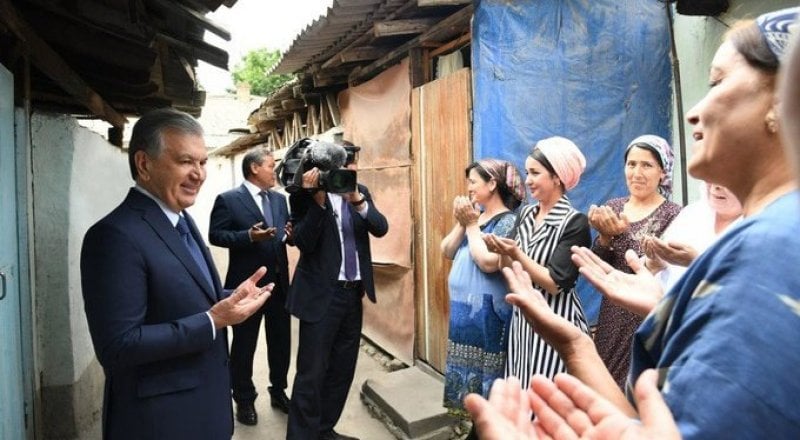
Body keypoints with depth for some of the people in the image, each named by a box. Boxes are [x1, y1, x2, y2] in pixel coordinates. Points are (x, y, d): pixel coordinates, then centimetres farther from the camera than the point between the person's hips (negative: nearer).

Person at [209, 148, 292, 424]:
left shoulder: (279, 199, 10)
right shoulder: (228, 199, -8)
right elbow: (215, 235, -11)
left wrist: (291, 234, -9)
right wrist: (249, 236, -24)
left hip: (279, 281, 6)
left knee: (281, 340, 16)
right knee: (244, 344, 10)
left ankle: (278, 391, 35)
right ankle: (245, 400, 27)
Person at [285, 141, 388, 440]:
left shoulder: (361, 192, 7)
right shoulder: (306, 194, -8)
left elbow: (381, 228, -6)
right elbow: (303, 242, -16)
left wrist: (357, 199, -22)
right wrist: (318, 199, -25)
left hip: (353, 293, 6)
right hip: (321, 294, -5)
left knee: (342, 370, 15)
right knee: (312, 373, -1)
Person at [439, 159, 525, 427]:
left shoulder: (508, 221, -13)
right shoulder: (473, 216, 10)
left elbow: (488, 263, -25)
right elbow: (447, 252, 5)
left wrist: (472, 225, -14)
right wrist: (461, 223, -8)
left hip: (487, 314, -8)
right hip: (463, 309, 8)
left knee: (484, 370, 2)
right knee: (466, 366, 17)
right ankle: (471, 415, 33)